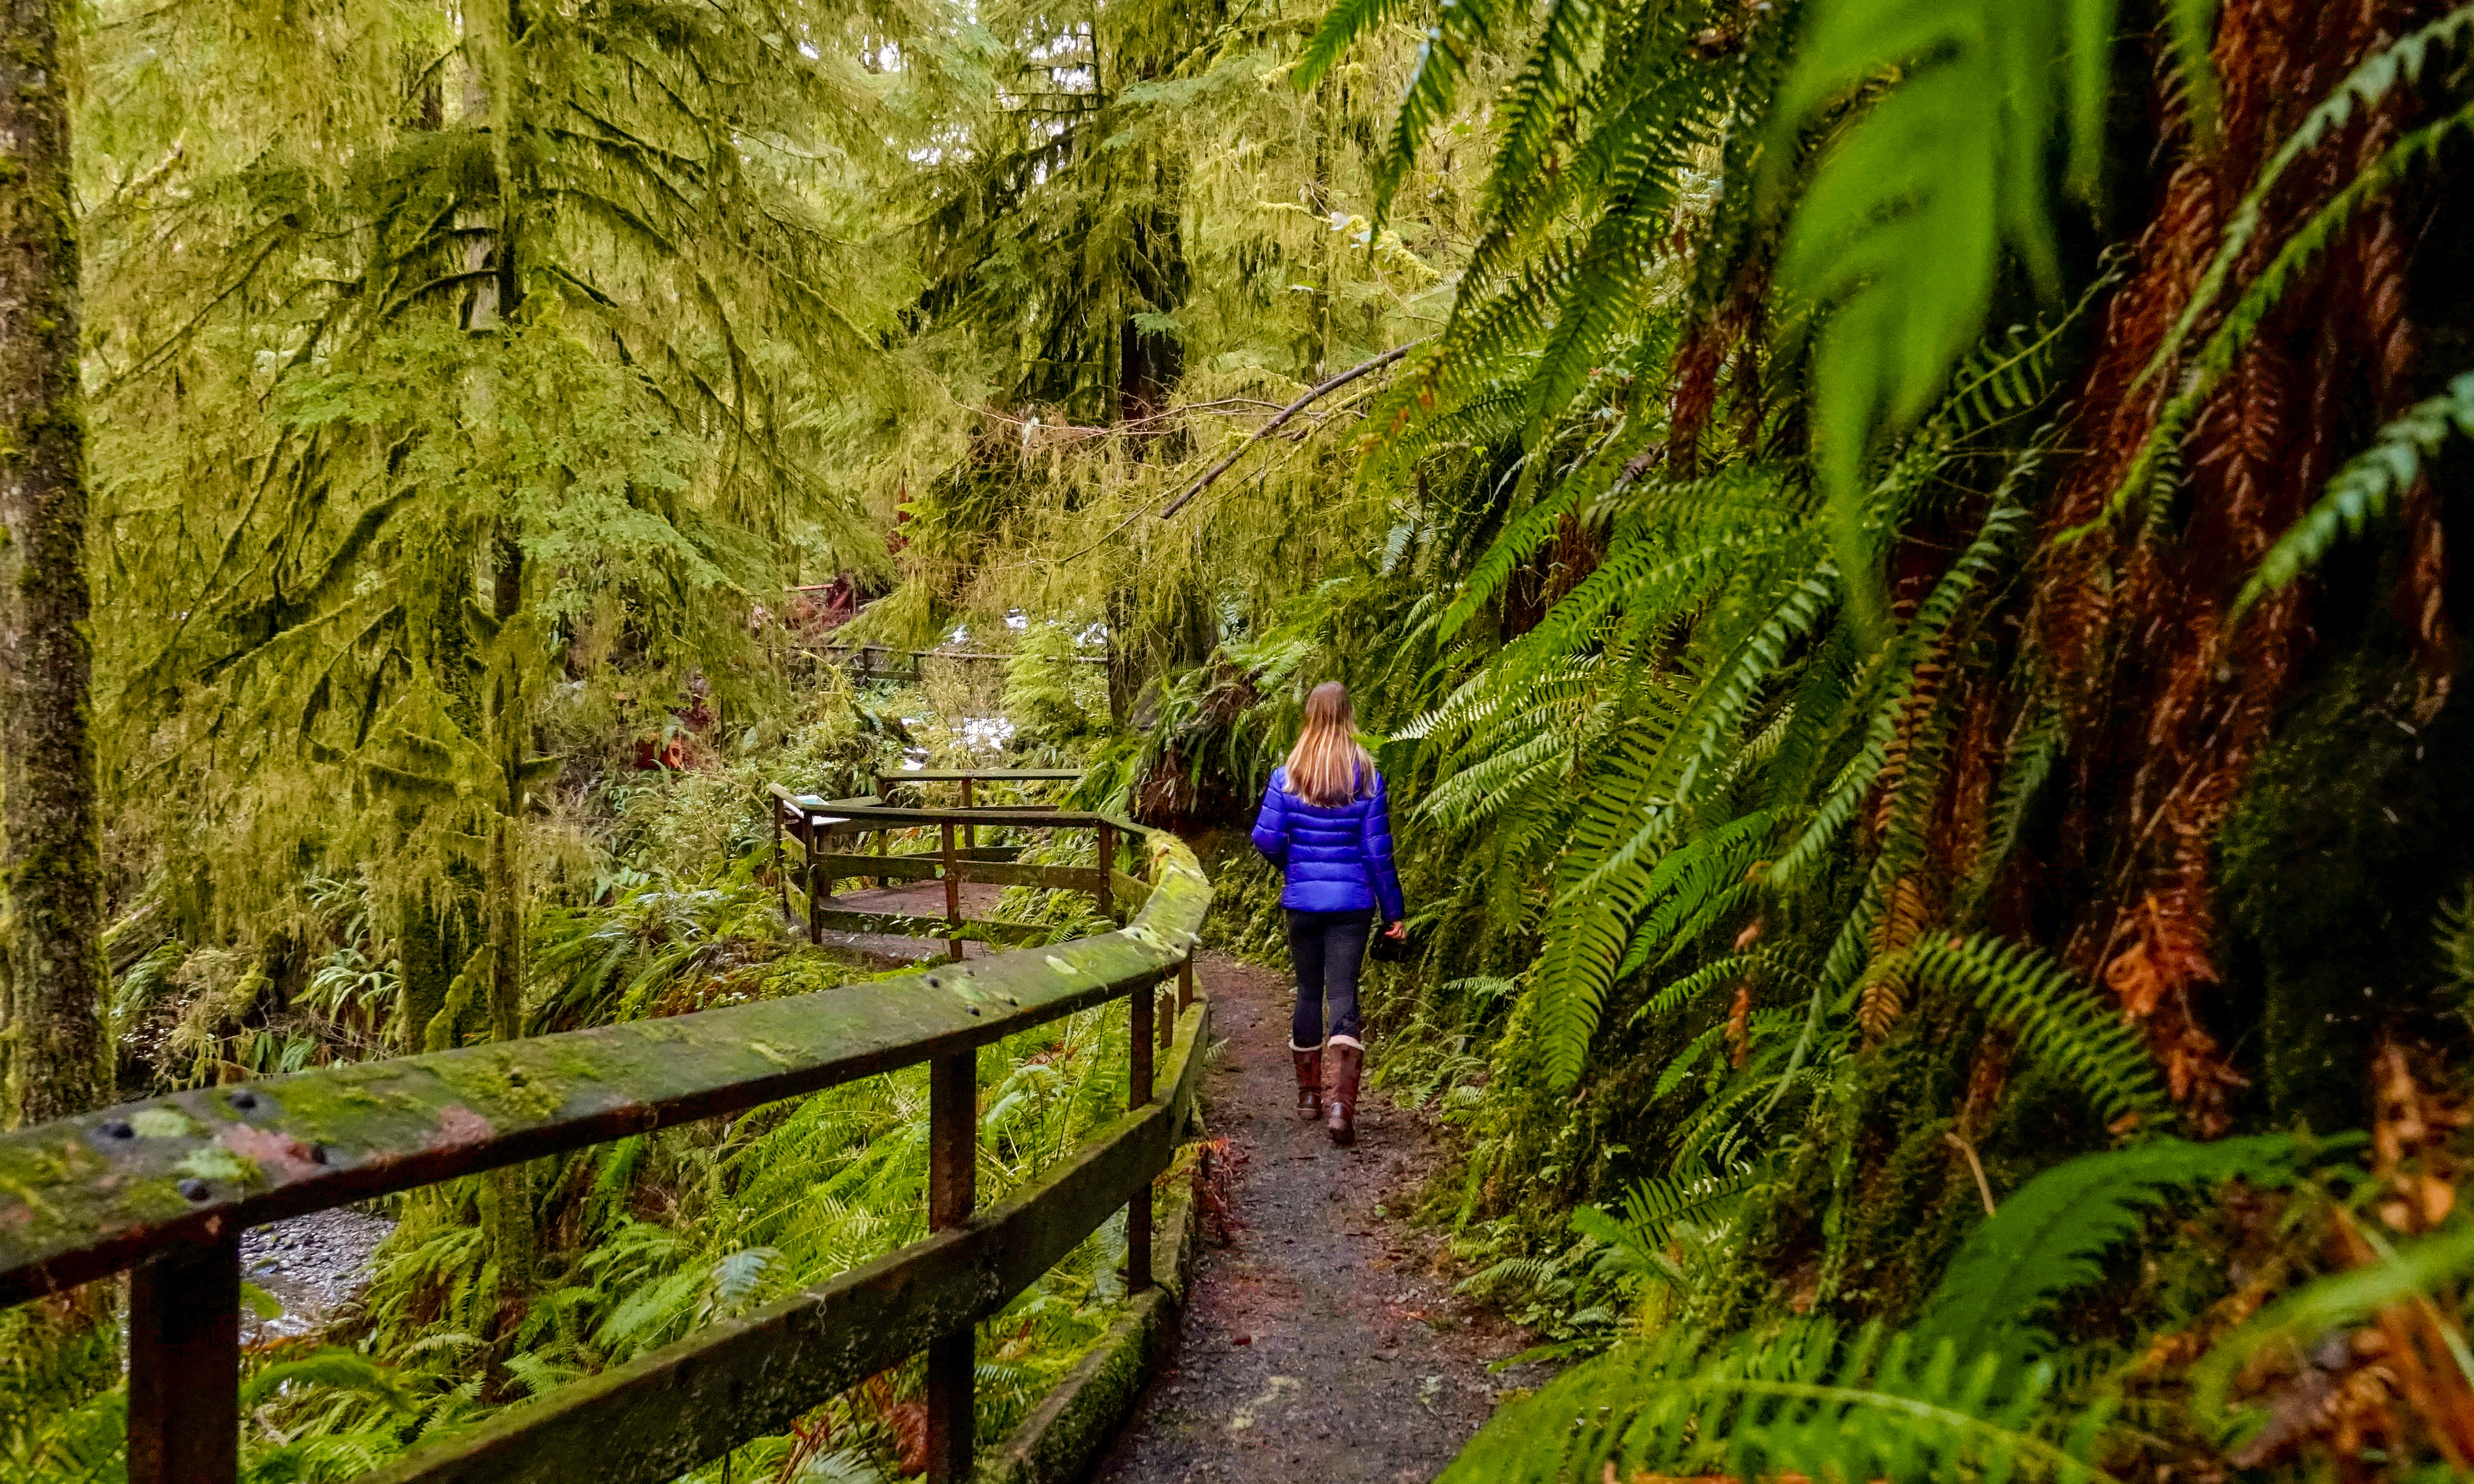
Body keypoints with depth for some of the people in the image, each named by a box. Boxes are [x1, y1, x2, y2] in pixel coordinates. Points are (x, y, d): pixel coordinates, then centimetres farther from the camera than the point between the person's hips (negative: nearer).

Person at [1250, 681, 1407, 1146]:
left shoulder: (1287, 776, -5)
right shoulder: (1367, 777, -6)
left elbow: (1266, 838, -9)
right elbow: (1378, 851, -4)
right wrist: (1394, 912, 4)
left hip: (1303, 899, 1)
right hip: (1353, 901, -1)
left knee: (1308, 991, 16)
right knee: (1344, 995, -1)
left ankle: (1309, 1093, 28)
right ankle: (1343, 1102, -16)